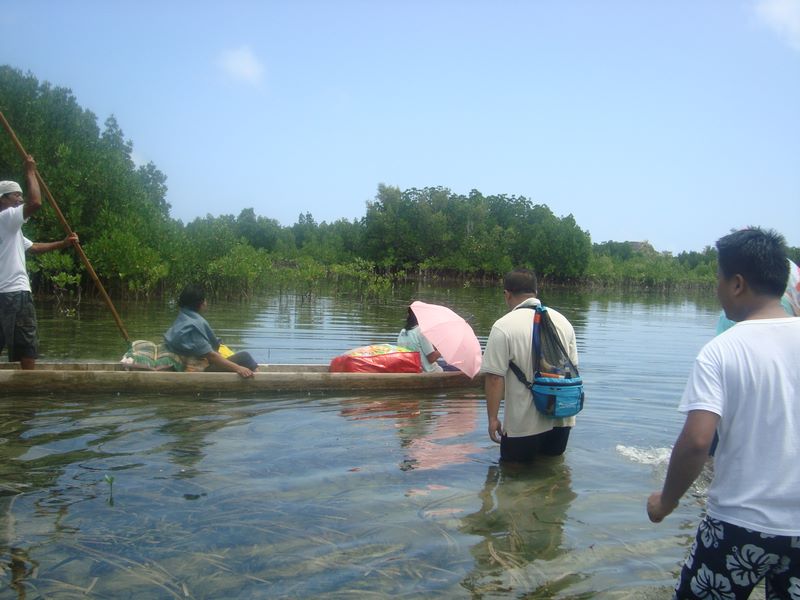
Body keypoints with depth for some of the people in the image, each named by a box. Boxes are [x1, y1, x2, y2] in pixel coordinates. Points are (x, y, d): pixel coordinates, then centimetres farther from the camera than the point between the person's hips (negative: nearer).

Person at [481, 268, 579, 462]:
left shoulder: (503, 327, -15)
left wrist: (493, 418, -7)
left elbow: (495, 378, -17)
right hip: (562, 418, 6)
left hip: (524, 424, -5)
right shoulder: (562, 320, 4)